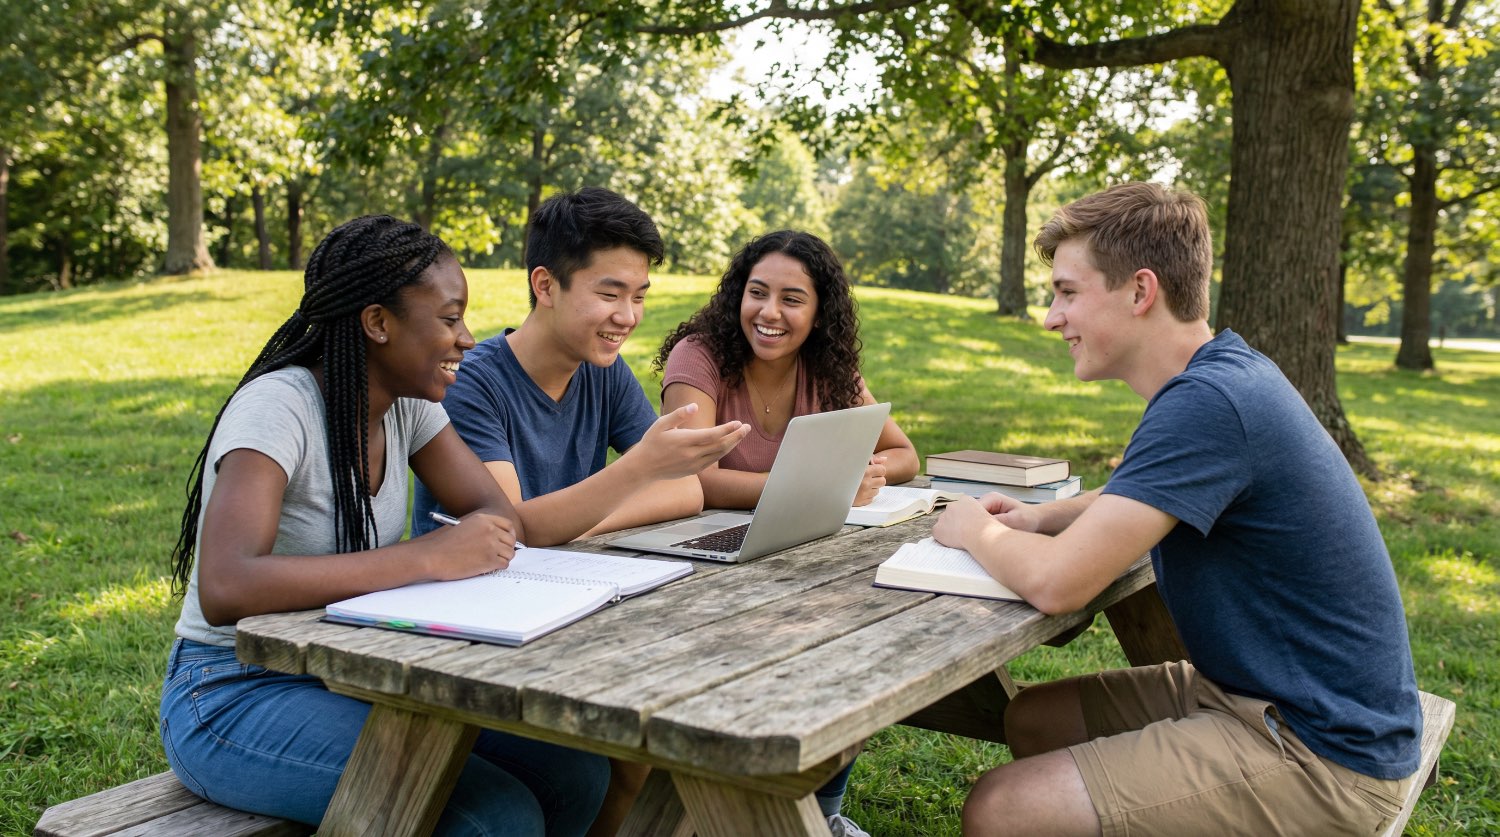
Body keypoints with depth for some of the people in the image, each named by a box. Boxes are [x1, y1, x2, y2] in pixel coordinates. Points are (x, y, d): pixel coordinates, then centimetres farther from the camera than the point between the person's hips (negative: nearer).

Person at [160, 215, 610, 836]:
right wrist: (427, 558, -36)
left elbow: (499, 515, 1)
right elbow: (225, 590, -35)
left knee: (575, 774, -8)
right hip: (235, 696, -7)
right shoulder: (278, 406, -22)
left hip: (352, 672, 7)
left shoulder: (407, 404, 1)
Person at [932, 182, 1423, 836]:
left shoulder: (1207, 402, -25)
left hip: (1321, 755, -10)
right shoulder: (1228, 370, 7)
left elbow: (1055, 583, -28)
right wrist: (1036, 519, 7)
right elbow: (1142, 498, 26)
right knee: (1030, 720, 15)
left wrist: (977, 532, -6)